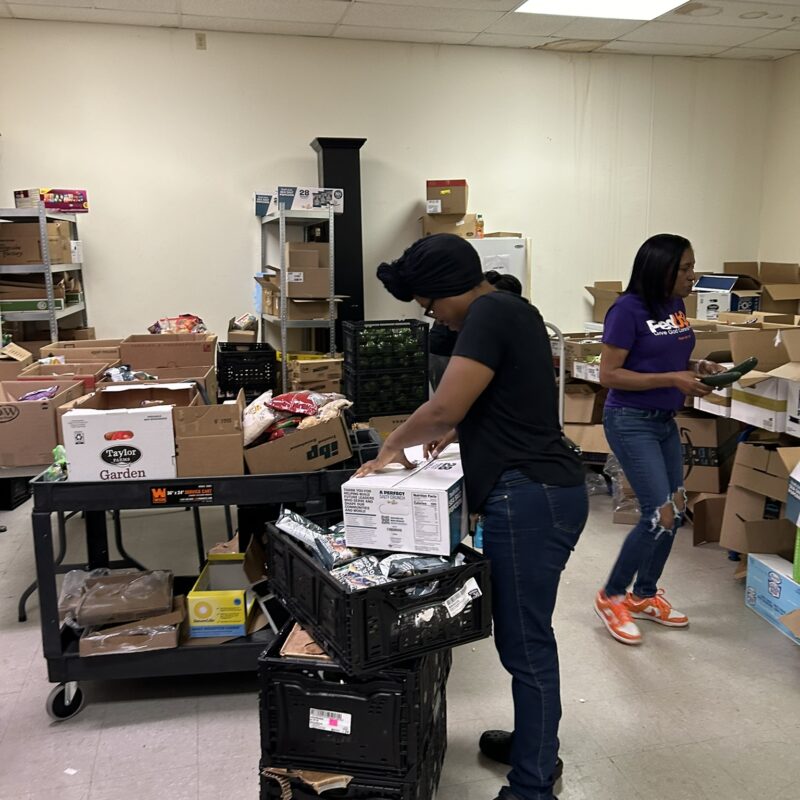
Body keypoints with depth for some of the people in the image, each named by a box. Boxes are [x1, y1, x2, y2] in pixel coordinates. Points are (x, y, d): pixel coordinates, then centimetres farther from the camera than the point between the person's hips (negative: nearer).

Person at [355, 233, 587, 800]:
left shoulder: (491, 312, -15)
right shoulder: (509, 310, 16)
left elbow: (444, 407, -21)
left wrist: (393, 445, -4)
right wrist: (456, 433, 14)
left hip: (530, 497, -11)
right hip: (537, 491, 11)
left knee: (525, 644, 1)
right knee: (525, 635, 21)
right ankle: (535, 744, 37)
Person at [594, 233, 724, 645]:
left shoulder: (676, 306, 5)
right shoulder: (628, 309, -18)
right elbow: (609, 374, -20)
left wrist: (697, 367, -1)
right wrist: (672, 380, -23)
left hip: (666, 421, 9)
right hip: (631, 422, -8)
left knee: (676, 511, 12)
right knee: (661, 515, -11)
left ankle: (645, 595, 30)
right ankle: (611, 596, 9)